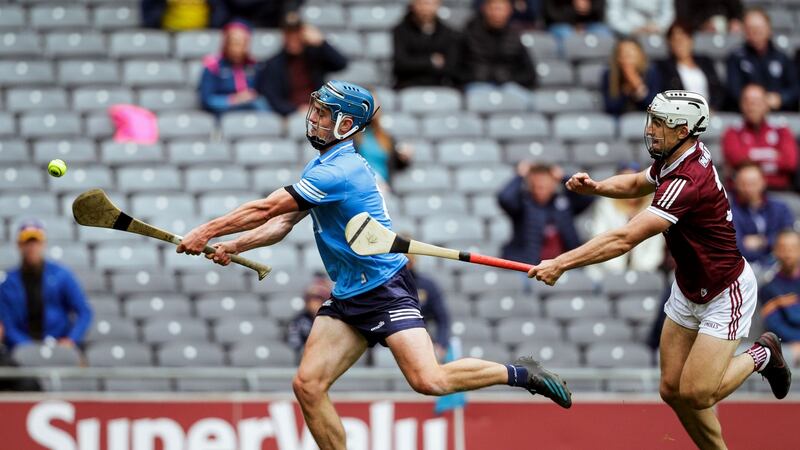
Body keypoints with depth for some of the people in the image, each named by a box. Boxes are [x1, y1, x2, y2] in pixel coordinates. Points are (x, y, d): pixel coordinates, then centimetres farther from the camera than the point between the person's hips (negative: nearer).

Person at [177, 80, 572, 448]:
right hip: (347, 297, 9)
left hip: (386, 289, -9)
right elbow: (281, 222, 14)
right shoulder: (321, 167, 13)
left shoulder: (339, 171, -19)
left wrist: (206, 231, -13)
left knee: (428, 381, -19)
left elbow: (266, 208, -19)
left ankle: (519, 373, 2)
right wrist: (233, 247, -2)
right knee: (307, 385, -4)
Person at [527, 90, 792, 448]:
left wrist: (560, 264, -37)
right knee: (672, 390, 3)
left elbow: (624, 239, -37)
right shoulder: (672, 159, -4)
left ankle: (760, 355, 13)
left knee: (696, 394, -13)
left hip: (725, 294, -9)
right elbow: (637, 183, 20)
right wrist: (595, 187, -2)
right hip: (687, 290, 9)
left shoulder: (687, 181, -32)